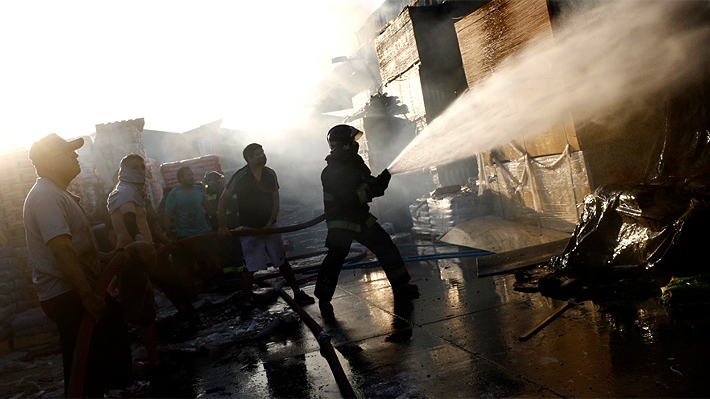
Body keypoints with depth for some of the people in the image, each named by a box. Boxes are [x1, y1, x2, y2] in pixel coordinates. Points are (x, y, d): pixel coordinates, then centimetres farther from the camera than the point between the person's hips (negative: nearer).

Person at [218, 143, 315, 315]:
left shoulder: (270, 174, 1)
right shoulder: (240, 176, -12)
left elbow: (276, 200, 4)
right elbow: (223, 201, -8)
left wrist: (271, 222, -7)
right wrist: (222, 226, -10)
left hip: (270, 226, 4)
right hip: (249, 229, -3)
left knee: (282, 261, 7)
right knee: (250, 267, -3)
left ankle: (298, 294, 17)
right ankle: (246, 304, 10)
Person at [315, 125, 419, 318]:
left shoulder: (355, 163, 5)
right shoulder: (330, 173, -19)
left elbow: (369, 186, 11)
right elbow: (348, 199, -28)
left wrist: (380, 181, -11)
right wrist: (372, 188, -28)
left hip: (362, 219, 8)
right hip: (341, 222, -8)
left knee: (387, 247, 8)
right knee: (336, 257, -14)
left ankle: (400, 286, 21)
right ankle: (323, 299, 2)